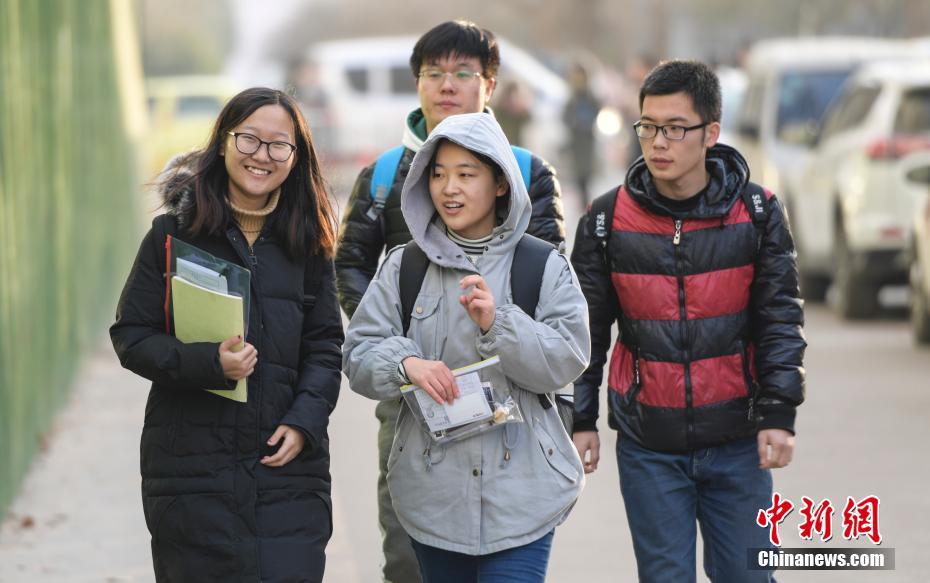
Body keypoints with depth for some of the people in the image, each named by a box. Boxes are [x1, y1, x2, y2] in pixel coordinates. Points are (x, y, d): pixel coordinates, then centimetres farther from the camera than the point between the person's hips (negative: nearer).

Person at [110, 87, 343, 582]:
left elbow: (325, 348, 10)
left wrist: (304, 421, -7)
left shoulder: (307, 243, 9)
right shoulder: (174, 234, 1)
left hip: (287, 463, 2)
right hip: (192, 468, -2)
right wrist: (209, 363, -17)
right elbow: (131, 337, -1)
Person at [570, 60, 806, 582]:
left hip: (737, 442, 0)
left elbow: (781, 318, -1)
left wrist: (779, 412, -8)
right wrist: (580, 418, 6)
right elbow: (587, 330, 6)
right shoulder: (608, 221, -1)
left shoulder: (758, 213, -3)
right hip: (648, 448, 1)